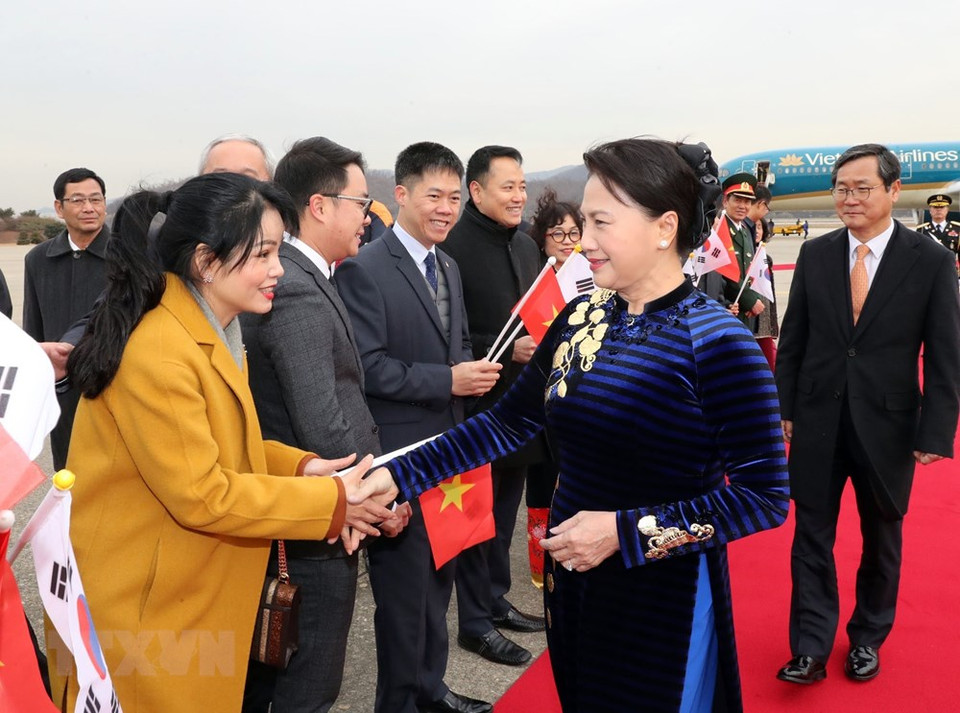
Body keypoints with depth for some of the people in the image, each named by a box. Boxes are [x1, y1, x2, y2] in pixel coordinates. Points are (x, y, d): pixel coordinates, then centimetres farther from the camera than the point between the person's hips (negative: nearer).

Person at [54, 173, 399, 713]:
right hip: (141, 608, -9)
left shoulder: (214, 332, 5)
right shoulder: (158, 351, -27)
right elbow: (201, 495, -26)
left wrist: (300, 467, -5)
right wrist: (332, 501, -21)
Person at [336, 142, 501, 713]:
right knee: (405, 587, 5)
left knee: (439, 578, 20)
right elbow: (368, 367, -20)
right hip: (400, 453, -8)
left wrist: (474, 370, -3)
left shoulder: (449, 268, 12)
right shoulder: (365, 269, -15)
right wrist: (448, 380, -23)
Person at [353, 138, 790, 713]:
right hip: (573, 582, 6)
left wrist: (626, 531, -22)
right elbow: (510, 422, 5)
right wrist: (397, 475, -2)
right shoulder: (581, 319, -1)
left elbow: (765, 495, -17)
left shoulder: (718, 341, -18)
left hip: (665, 600, -5)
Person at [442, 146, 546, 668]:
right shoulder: (453, 247, -17)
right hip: (478, 407, -8)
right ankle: (474, 622, 22)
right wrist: (506, 350, -23)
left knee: (505, 509, 19)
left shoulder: (525, 245, 9)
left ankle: (494, 600, 36)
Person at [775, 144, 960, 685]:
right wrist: (786, 409, 3)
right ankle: (812, 649, 18)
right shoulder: (815, 254, 0)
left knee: (882, 539, 15)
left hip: (887, 426, -1)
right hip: (818, 422, 2)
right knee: (812, 536, 6)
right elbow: (793, 340, 5)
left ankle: (869, 637, 36)